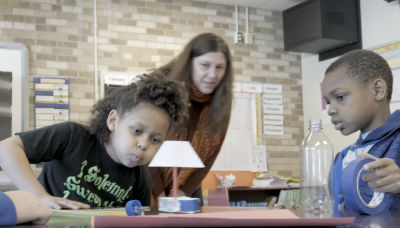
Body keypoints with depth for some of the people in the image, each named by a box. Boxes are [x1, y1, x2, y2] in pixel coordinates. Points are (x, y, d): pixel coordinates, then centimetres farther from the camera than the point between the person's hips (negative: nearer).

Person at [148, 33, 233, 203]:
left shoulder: (221, 100, -9)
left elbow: (210, 153, -5)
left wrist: (184, 191, -12)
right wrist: (159, 195, -18)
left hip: (188, 186, 4)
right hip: (147, 184, -3)